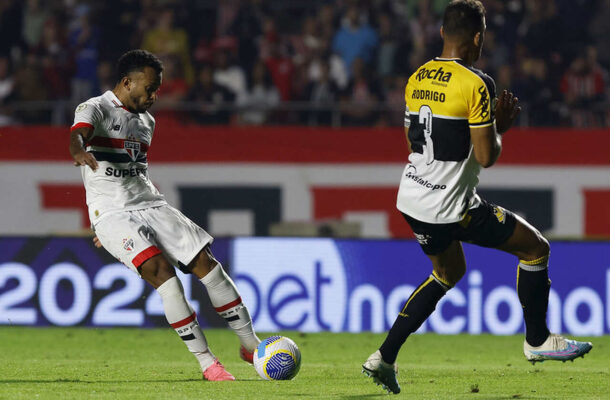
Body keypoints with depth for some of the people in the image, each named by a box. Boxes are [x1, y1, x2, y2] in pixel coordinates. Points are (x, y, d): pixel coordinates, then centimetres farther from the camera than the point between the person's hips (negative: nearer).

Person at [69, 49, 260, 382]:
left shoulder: (146, 121, 18)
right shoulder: (96, 108, -5)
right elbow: (78, 132, -29)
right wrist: (80, 151, -51)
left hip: (150, 205, 7)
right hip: (112, 214, -7)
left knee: (206, 262, -6)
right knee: (161, 270, -25)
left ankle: (250, 345, 7)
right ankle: (206, 362, -21)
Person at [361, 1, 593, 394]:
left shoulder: (416, 80, 7)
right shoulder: (476, 84, -17)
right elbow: (486, 157, -17)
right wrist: (501, 124, 3)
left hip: (412, 200, 8)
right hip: (452, 209, -8)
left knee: (449, 272, 29)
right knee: (536, 247, 9)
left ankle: (385, 358, 21)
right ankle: (537, 340, 18)